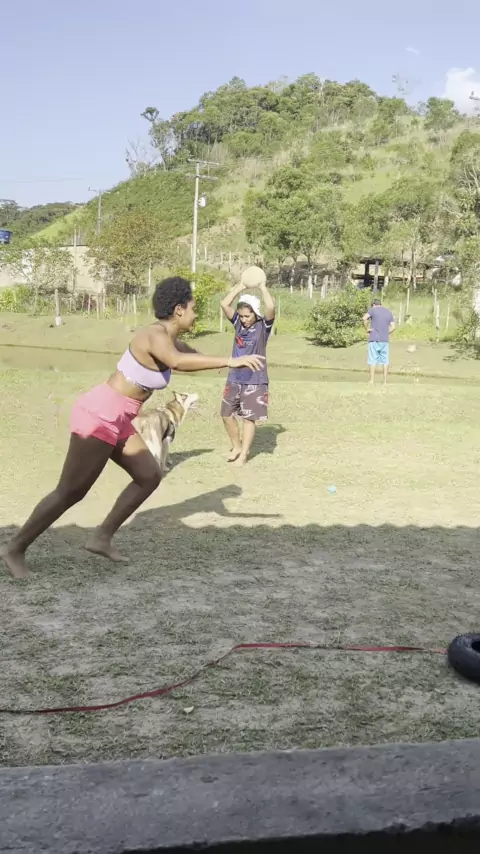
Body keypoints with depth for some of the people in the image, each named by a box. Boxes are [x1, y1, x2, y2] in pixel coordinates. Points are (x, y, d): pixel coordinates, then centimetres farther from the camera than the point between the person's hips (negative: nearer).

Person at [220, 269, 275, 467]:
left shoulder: (263, 326, -8)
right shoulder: (238, 322, 4)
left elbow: (271, 307, -26)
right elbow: (224, 304, -7)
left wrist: (262, 287, -13)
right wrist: (241, 286, -5)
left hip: (255, 380, -5)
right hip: (234, 378, 5)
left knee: (249, 418, 0)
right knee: (226, 414, 9)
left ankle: (243, 454, 10)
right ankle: (236, 446, 30)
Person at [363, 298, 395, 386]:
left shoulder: (373, 310, 1)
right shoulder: (389, 312, 14)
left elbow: (365, 318, -17)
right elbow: (393, 327, 8)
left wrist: (367, 329, -7)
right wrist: (386, 334, 14)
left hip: (374, 339, -3)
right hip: (385, 340, 4)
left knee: (373, 361, -3)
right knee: (385, 361, 5)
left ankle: (372, 381, -8)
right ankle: (385, 382, 3)